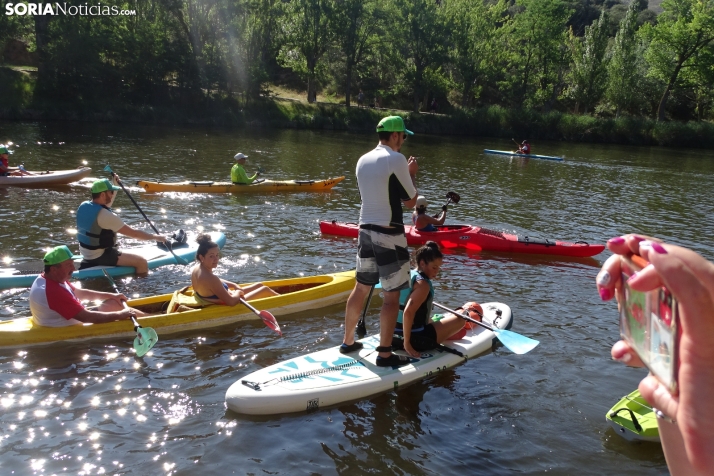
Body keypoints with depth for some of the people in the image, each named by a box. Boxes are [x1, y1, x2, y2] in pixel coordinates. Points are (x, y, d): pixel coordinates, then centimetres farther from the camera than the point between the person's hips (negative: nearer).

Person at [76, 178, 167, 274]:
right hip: (100, 256, -9)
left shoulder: (83, 206, -1)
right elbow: (133, 233, -21)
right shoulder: (105, 215, -26)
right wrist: (155, 237, -10)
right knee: (142, 262, -12)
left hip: (86, 252, 10)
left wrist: (114, 184, 21)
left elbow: (106, 205, 22)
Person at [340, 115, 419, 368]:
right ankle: (385, 354, 5)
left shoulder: (363, 160, 10)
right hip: (389, 235, -8)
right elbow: (411, 201, -6)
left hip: (366, 231, 8)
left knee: (361, 288, 17)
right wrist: (412, 175, 9)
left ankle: (348, 342, 27)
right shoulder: (396, 159, -13)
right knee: (391, 295, 0)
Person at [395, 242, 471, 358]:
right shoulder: (423, 284, -18)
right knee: (459, 320, 2)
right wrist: (407, 343, -26)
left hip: (396, 335, 9)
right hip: (415, 339, -9)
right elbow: (408, 313, -30)